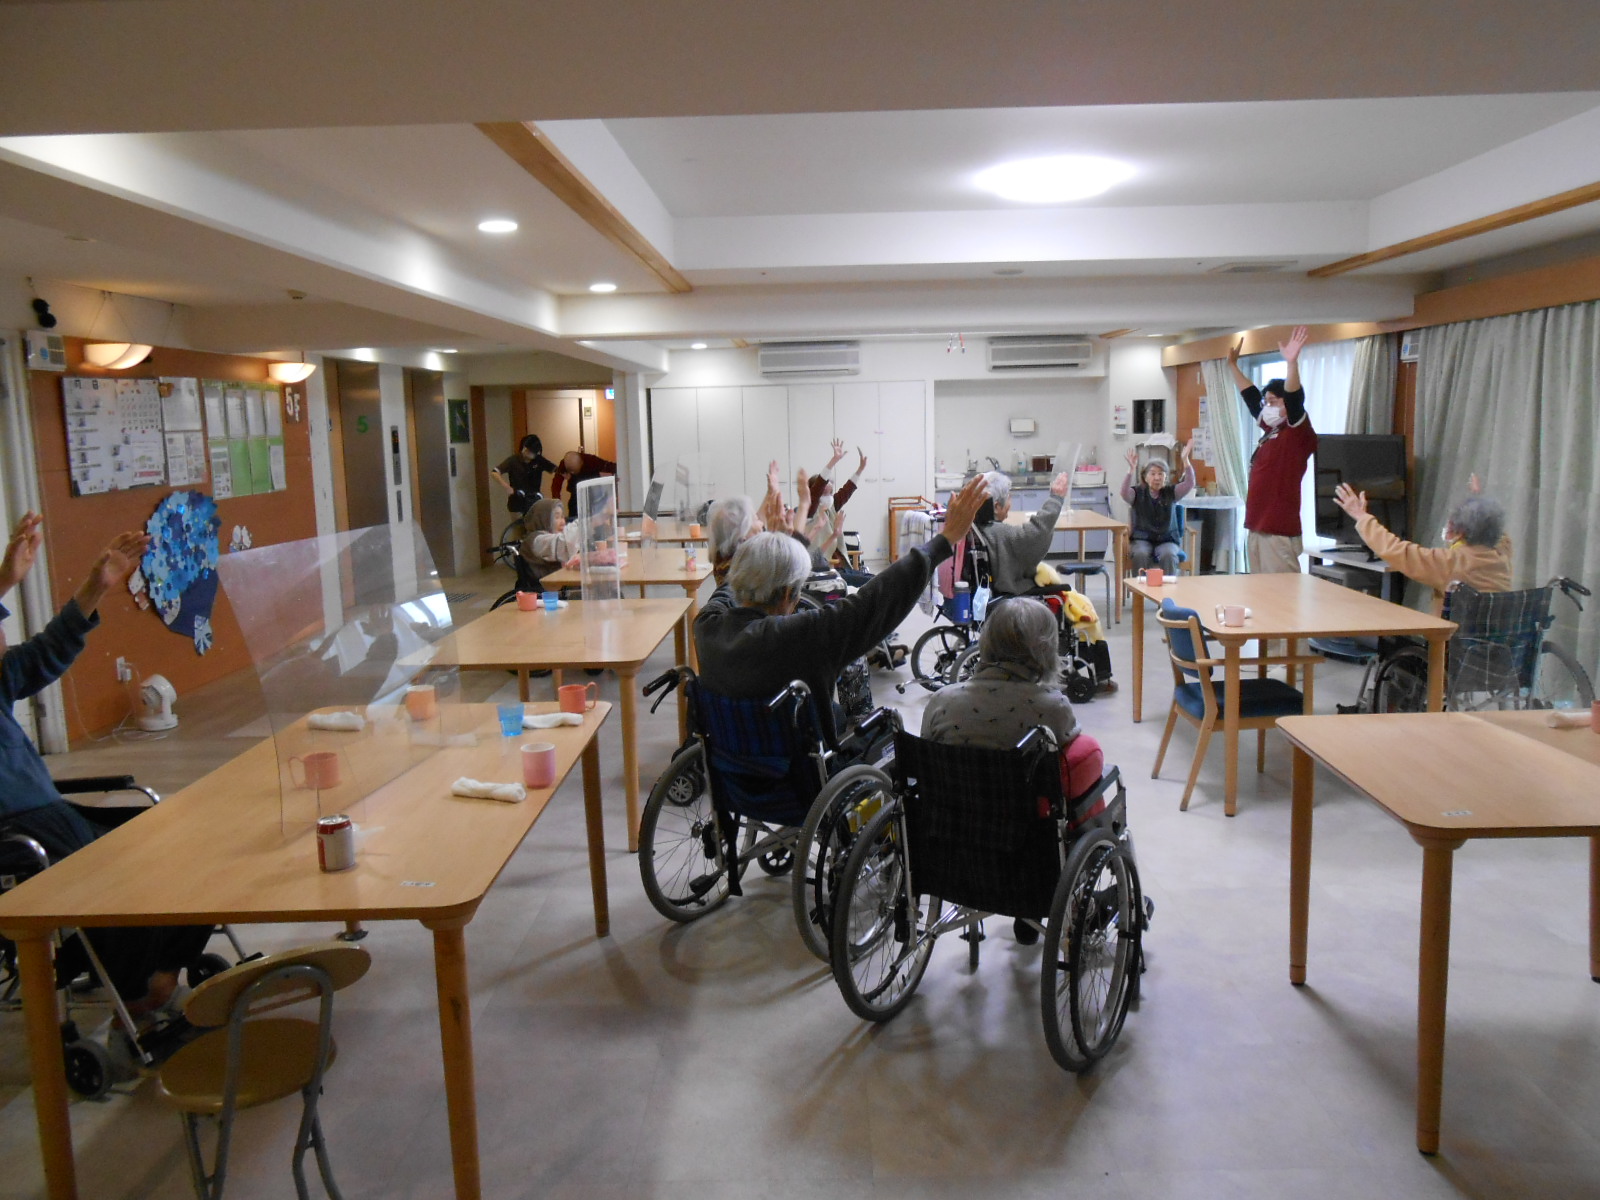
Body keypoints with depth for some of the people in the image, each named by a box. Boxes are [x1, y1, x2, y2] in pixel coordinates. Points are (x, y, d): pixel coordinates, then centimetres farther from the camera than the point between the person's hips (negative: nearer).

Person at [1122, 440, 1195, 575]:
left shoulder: (1170, 493, 6)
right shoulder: (1138, 493, 2)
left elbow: (1189, 484, -11)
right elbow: (1124, 493, -21)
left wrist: (1185, 459, -24)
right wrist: (1131, 470, -36)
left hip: (1166, 540, 1)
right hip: (1141, 539, -1)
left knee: (1168, 555, -32)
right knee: (1140, 554, -34)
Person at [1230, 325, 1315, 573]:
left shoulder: (1298, 433, -8)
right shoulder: (1270, 430, 15)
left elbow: (1294, 399, -27)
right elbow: (1250, 396, 28)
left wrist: (1291, 363, -39)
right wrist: (1233, 365, 34)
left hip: (1280, 532, -9)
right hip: (1257, 528, 9)